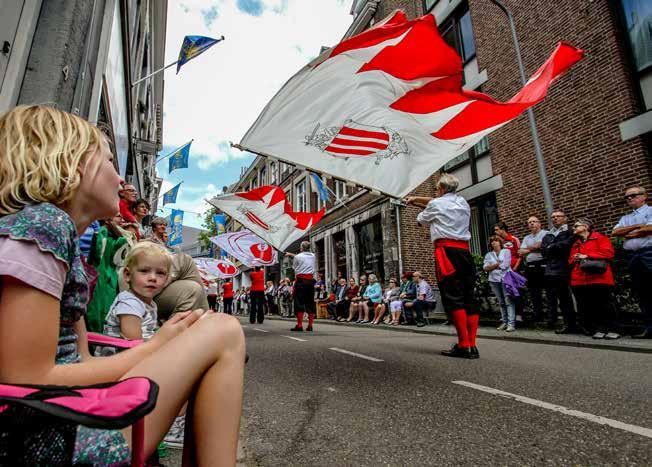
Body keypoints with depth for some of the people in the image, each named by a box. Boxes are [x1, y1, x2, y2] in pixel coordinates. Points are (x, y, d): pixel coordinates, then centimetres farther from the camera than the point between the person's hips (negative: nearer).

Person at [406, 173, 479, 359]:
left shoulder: (437, 204, 2)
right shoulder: (463, 203, 20)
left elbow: (421, 219, 20)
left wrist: (419, 209, 42)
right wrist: (416, 199, 40)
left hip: (447, 251, -6)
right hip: (465, 251, 7)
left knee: (452, 298, -6)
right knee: (468, 297, 5)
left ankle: (464, 345, -8)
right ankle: (472, 345, 7)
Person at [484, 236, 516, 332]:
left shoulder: (506, 251, 9)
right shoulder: (488, 255, 18)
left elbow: (506, 264, -6)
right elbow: (485, 268, 5)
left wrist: (492, 266, 1)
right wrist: (497, 264, -6)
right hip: (494, 280, 4)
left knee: (508, 301, -10)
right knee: (501, 302, 7)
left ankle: (511, 323, -12)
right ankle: (504, 322, 11)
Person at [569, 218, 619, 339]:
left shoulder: (600, 238, 8)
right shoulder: (575, 244, 24)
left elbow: (608, 253, -7)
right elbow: (570, 260, 24)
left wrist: (587, 256, -9)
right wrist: (574, 259, 1)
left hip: (599, 278, -5)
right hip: (579, 280, 5)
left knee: (605, 306, -3)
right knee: (587, 307, 1)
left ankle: (610, 330, 7)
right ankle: (598, 329, 7)